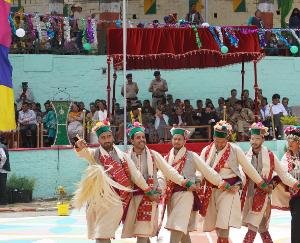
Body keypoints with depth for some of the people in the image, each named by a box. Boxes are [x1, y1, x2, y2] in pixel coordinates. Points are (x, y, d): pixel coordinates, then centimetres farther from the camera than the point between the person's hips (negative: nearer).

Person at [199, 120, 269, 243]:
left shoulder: (235, 150, -2)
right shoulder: (206, 151, 5)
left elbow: (248, 168, 4)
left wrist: (262, 184, 8)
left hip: (229, 190, -4)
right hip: (211, 191, 4)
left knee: (224, 228, -14)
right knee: (217, 228, 7)